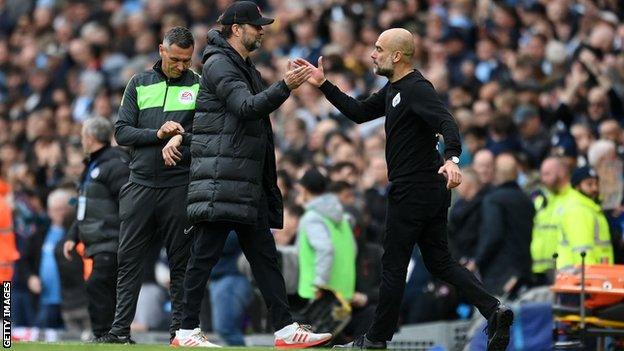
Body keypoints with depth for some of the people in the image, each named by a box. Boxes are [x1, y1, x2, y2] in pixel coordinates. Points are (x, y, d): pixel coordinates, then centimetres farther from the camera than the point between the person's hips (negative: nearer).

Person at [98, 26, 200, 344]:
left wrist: (181, 139, -18)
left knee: (180, 260, 2)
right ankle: (120, 329, 2)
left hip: (180, 185, -2)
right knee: (129, 259, 0)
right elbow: (121, 132, 6)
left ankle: (179, 328, 6)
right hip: (140, 184, 2)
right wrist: (158, 133, -9)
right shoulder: (139, 85, 11)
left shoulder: (199, 87, 5)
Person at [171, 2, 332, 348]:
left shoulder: (246, 68, 22)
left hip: (249, 183, 10)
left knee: (265, 257, 7)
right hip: (220, 180, -10)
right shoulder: (219, 65, -8)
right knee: (205, 254, -6)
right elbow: (247, 108, -22)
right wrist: (285, 86, -31)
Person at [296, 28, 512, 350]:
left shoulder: (417, 89, -16)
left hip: (412, 191, -10)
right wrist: (323, 85, 17)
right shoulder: (393, 89, 14)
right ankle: (493, 310, -2)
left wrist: (452, 158, -47)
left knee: (393, 266, 1)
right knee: (440, 263, 10)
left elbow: (447, 123, -30)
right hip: (432, 191, 10)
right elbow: (359, 113, 23)